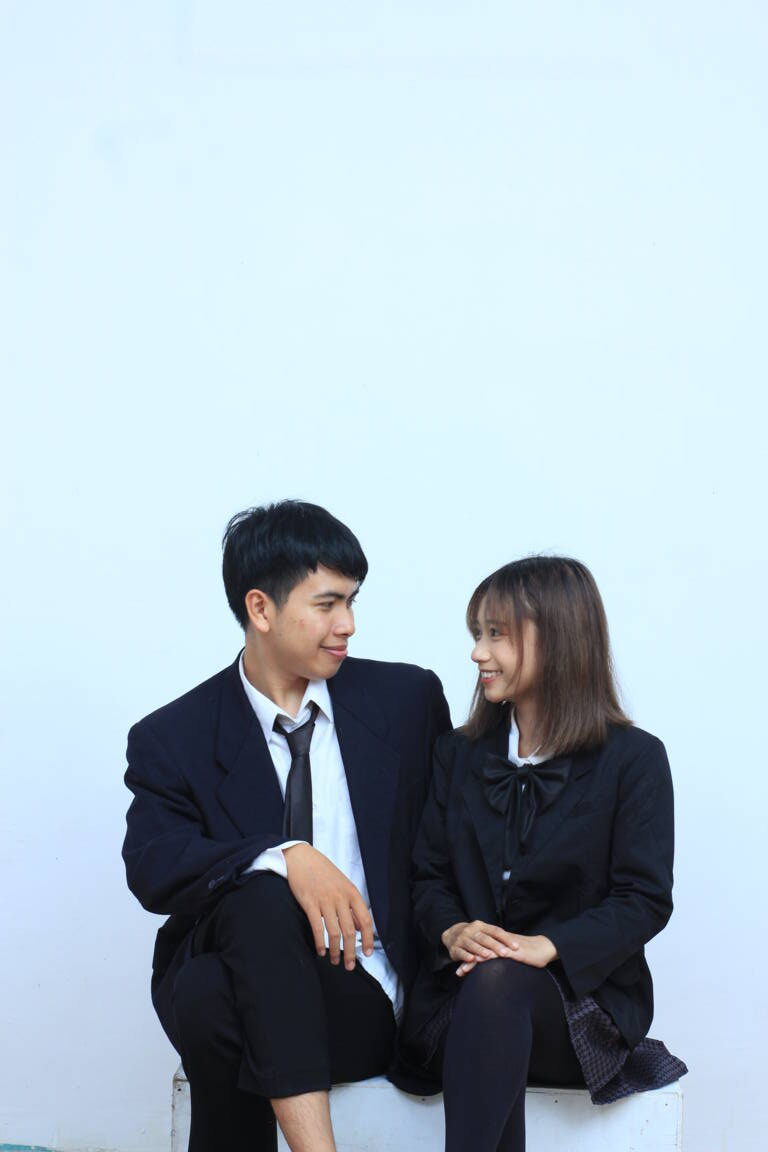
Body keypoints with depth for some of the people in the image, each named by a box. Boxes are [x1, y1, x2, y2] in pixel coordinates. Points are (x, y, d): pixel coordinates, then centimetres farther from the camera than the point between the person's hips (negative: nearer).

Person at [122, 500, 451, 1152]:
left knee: (211, 1002, -32)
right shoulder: (173, 739, 4)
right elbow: (151, 866, -12)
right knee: (261, 896, -35)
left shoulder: (406, 699, 9)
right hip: (233, 968, 1)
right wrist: (286, 857, -27)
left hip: (363, 993, 0)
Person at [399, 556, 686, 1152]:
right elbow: (428, 874, 11)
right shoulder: (458, 753, 15)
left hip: (580, 992, -2)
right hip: (463, 990, 3)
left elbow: (646, 898, -5)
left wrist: (548, 946, -22)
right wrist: (451, 932, -14)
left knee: (495, 982, -37)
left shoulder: (634, 758, 1)